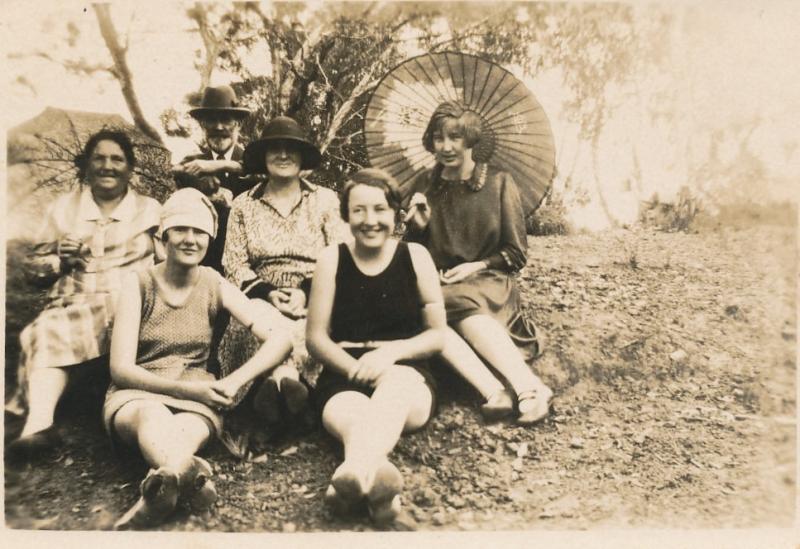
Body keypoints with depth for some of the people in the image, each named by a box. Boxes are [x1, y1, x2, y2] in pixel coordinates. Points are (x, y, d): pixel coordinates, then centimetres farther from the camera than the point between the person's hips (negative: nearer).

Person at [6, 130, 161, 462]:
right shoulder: (63, 208, 17)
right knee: (48, 332, -30)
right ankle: (39, 424, -44)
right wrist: (59, 257, -4)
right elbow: (33, 269, 17)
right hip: (75, 306, 2)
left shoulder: (150, 211, 13)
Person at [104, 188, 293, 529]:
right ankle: (191, 475, -65)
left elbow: (280, 340, -4)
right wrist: (184, 388, -21)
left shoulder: (214, 287, 3)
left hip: (196, 400, 2)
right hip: (136, 394, -2)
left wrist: (233, 382, -20)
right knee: (153, 416, -40)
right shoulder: (139, 285, -1)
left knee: (185, 434, -36)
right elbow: (121, 368, -7)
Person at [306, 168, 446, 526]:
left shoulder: (415, 257, 6)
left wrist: (391, 352, -13)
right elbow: (316, 338, 5)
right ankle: (374, 479, -67)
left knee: (395, 378, -40)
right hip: (345, 379, 1)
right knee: (353, 416, -37)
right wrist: (356, 367, -15)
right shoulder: (332, 259, 6)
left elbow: (438, 335, 7)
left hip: (408, 379, -1)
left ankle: (355, 471, -66)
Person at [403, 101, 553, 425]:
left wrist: (477, 266, -10)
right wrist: (418, 227, -5)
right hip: (437, 286, 2)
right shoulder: (422, 186, 13)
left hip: (488, 284, -2)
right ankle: (492, 392, -49)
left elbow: (516, 254, 5)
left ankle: (530, 387, -45)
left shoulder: (498, 183, 6)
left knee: (460, 303, -37)